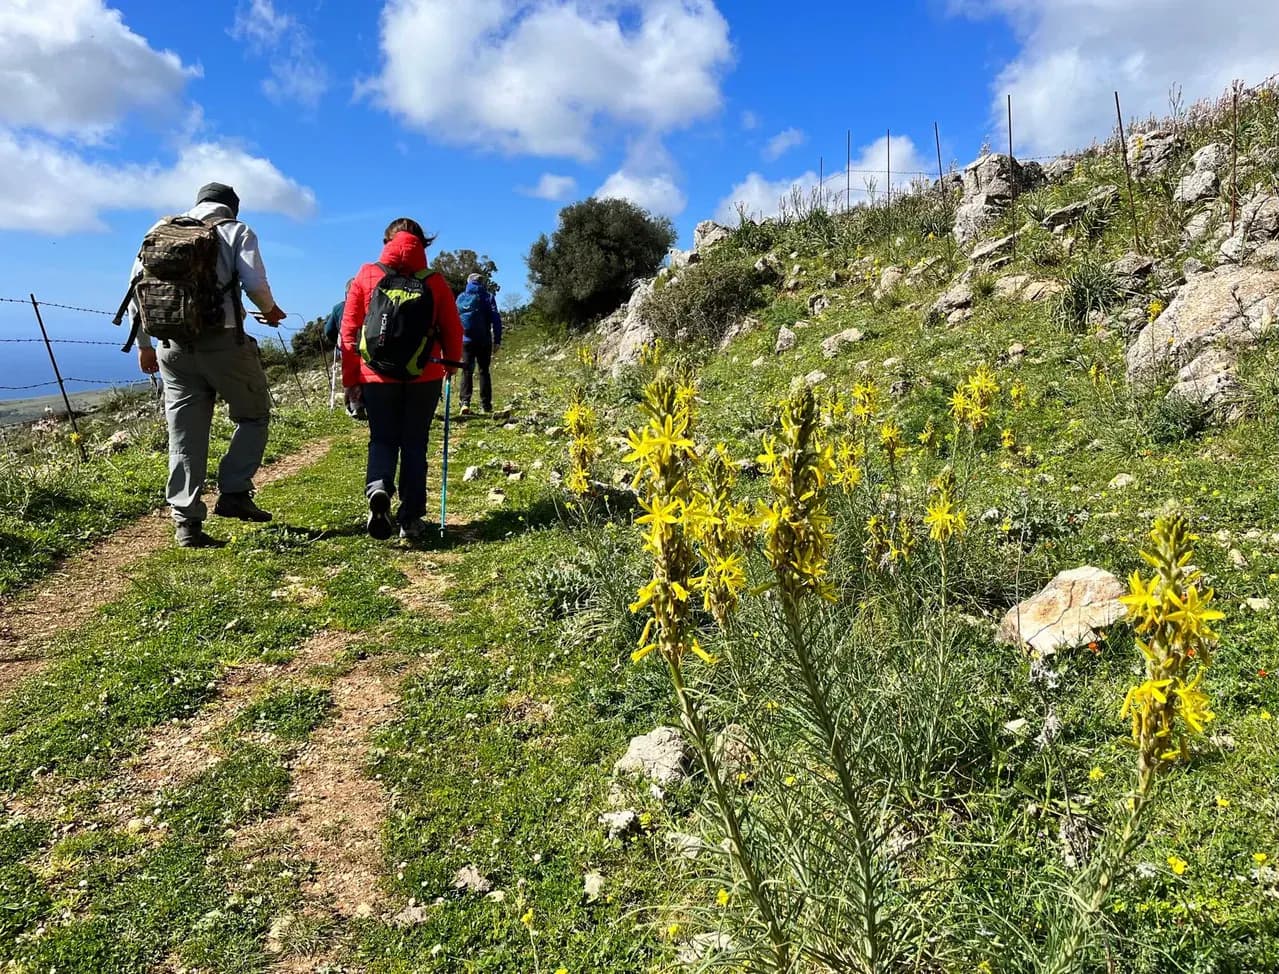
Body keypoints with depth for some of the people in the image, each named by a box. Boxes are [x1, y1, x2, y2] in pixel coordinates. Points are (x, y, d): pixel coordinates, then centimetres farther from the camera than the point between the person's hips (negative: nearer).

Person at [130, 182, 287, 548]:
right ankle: (233, 493, 5)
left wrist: (145, 344, 19)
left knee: (185, 436, 6)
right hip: (223, 341, -4)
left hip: (174, 347, 4)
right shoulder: (236, 231, 6)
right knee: (254, 414, 15)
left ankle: (187, 522, 7)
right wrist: (270, 310, 13)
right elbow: (255, 284, -8)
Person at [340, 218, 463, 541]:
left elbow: (349, 331, 2)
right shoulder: (434, 281, 1)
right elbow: (453, 329, 5)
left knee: (383, 438, 13)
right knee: (414, 444, 9)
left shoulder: (366, 276, 2)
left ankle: (378, 486, -17)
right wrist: (451, 363, 24)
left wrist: (350, 379, 9)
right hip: (424, 377, 0)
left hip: (378, 376, 0)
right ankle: (411, 519, 7)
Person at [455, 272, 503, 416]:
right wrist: (497, 340, -5)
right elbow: (496, 319, -5)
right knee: (484, 371, 8)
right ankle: (486, 405, 6)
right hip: (484, 341, -1)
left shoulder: (461, 298, 9)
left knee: (467, 371, 2)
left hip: (466, 340, 1)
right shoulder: (488, 297, 2)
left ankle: (465, 402, -15)